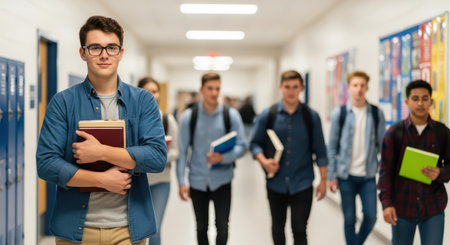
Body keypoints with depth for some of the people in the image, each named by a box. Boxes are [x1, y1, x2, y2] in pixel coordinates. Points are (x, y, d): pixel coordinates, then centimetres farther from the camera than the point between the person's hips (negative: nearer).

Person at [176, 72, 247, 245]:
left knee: (222, 227, -5)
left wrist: (223, 157, -23)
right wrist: (181, 182, -7)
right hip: (197, 181, 1)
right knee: (201, 227, 13)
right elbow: (182, 151, -2)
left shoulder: (231, 115, -2)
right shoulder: (188, 117, -2)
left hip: (222, 181, -1)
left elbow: (241, 146, -4)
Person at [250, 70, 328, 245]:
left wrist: (323, 180, 3)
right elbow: (255, 143, 5)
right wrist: (264, 161, -14)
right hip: (276, 183, 1)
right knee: (277, 229, 16)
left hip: (302, 185, -1)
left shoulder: (311, 116, -1)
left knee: (299, 230, -1)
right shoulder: (267, 115, 0)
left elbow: (320, 150, 3)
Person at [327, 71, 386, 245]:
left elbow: (382, 145, 6)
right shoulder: (339, 113, -1)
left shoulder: (377, 114, 2)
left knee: (370, 217, 2)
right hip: (346, 175, -1)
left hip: (368, 175, 1)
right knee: (350, 219, 5)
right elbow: (332, 146, 1)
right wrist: (331, 176, -2)